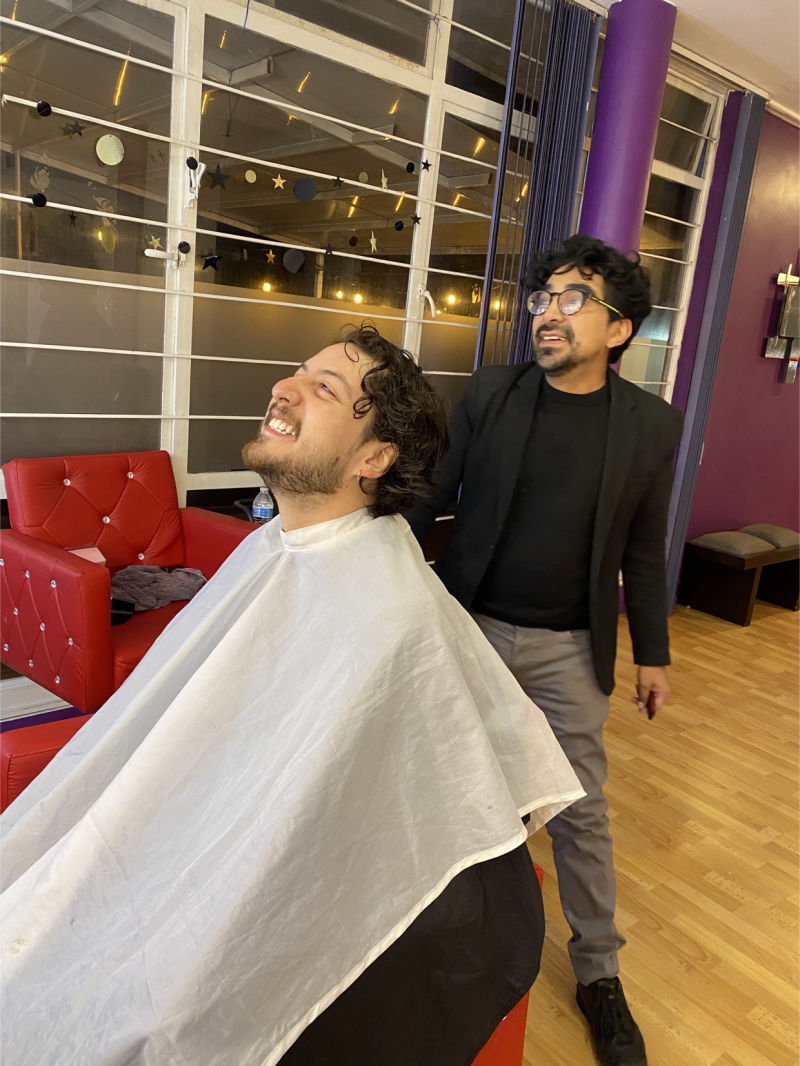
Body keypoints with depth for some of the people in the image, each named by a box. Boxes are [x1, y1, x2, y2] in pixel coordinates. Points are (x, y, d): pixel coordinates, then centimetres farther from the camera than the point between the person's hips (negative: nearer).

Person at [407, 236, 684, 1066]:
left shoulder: (650, 425, -6)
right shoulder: (488, 393, -6)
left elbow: (643, 551, 2)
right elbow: (431, 497, -3)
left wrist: (652, 653, 7)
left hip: (569, 648, -1)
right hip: (469, 625, 1)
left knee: (580, 810, 9)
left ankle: (598, 972, 32)